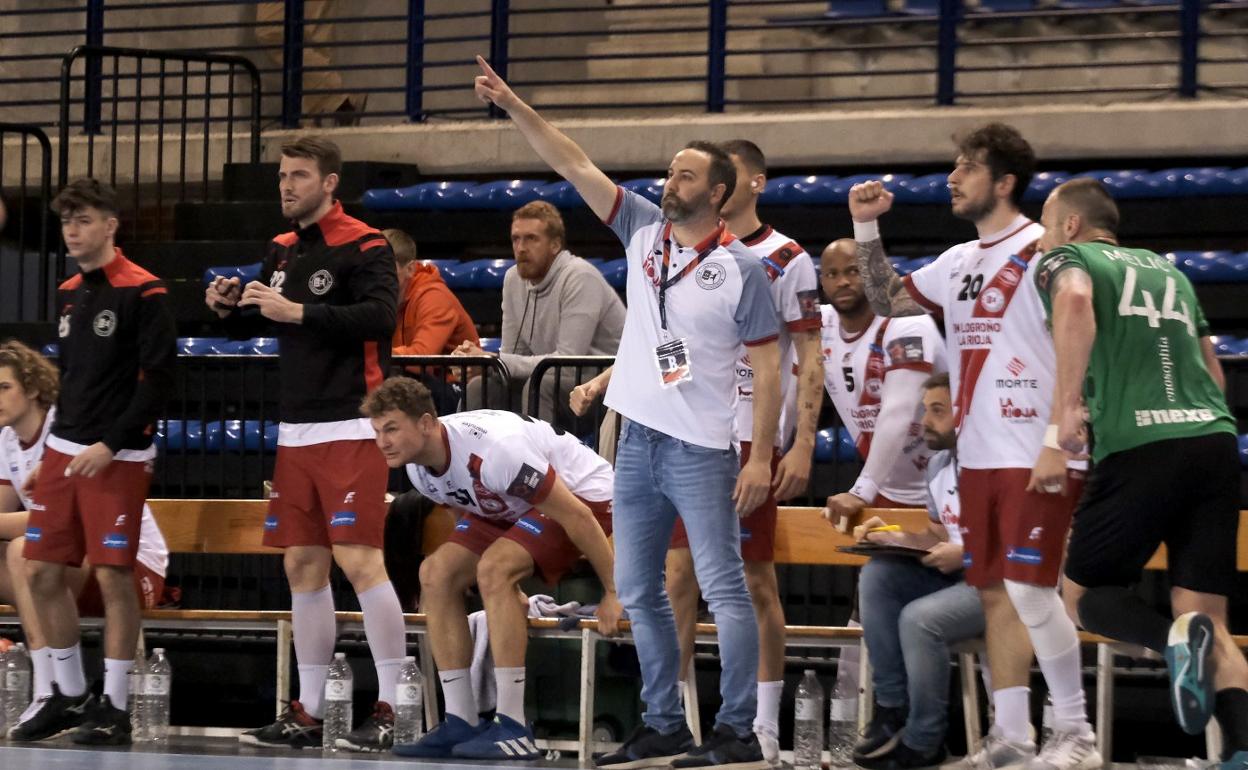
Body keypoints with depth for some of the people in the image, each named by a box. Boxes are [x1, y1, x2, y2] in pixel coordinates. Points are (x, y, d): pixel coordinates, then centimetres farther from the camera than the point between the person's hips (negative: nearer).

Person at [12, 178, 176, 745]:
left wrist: (111, 445, -17)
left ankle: (115, 709, 2)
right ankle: (68, 695, 18)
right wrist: (49, 453, 18)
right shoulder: (69, 294, 14)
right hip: (63, 452, 7)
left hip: (118, 457, -7)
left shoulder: (142, 293, -9)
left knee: (114, 576, -6)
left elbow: (158, 379, -13)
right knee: (43, 573, 6)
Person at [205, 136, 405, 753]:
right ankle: (307, 713, 12)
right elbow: (254, 325, 23)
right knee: (302, 564, 8)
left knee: (359, 559, -13)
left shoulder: (363, 247, -7)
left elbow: (380, 313, -22)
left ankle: (391, 709, -9)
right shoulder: (282, 251, 15)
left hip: (350, 429, -8)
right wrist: (229, 309, 1)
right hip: (296, 430, 8)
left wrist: (297, 312, -25)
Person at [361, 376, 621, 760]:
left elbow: (575, 516, -29)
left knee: (493, 569, -30)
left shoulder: (490, 448, -35)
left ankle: (513, 729, -27)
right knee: (437, 573, -7)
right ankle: (461, 724, -3)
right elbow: (473, 519, 13)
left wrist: (614, 593, -24)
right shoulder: (420, 468, -7)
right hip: (514, 508, 9)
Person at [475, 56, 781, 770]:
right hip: (637, 442, 7)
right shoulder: (644, 231, 8)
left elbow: (768, 367, -6)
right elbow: (575, 165, 6)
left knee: (724, 589, -8)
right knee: (639, 593, 10)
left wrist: (762, 456, -11)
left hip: (701, 448, -7)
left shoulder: (742, 268, -6)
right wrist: (512, 105, -1)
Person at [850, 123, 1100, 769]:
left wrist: (1060, 444, -21)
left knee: (1029, 588, -12)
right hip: (979, 456, 8)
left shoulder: (1041, 251, -9)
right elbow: (887, 301, 27)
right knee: (995, 592, 8)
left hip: (1035, 457, -8)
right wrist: (866, 227, 15)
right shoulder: (960, 262, 16)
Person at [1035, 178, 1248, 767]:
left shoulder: (1066, 259, 9)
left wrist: (1068, 405, -17)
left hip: (1138, 450, -5)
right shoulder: (1166, 269, 27)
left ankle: (1175, 636, -20)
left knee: (1084, 595, 11)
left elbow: (1075, 302, -16)